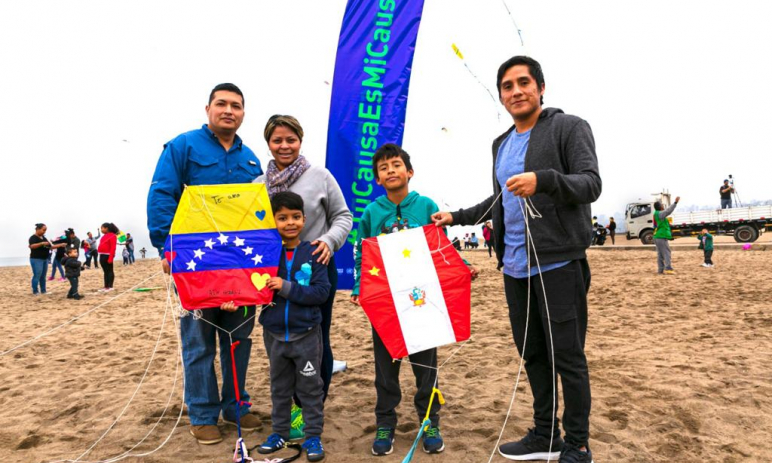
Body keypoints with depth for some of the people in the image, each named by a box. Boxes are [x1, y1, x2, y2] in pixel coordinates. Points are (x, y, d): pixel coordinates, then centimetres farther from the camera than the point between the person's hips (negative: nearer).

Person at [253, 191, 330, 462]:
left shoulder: (313, 253, -10)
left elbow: (321, 292, -16)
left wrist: (287, 288, -24)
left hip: (306, 334, -2)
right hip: (274, 334, 3)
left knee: (310, 387, 11)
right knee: (279, 387, 20)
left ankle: (313, 436, 25)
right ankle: (279, 432, 36)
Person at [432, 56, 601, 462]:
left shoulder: (569, 127, -3)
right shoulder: (502, 144, 18)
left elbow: (591, 184, -14)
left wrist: (543, 180, -31)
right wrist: (456, 216, 23)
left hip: (558, 264, -7)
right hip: (515, 268, 7)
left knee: (567, 357, 1)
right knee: (532, 354, 14)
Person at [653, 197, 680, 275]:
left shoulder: (656, 214, 15)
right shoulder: (660, 214, -13)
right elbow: (668, 211, -27)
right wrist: (675, 202, -32)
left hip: (657, 237, 9)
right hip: (662, 237, -9)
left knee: (660, 254, 9)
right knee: (666, 253, -10)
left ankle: (660, 270, 9)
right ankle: (668, 269, -15)